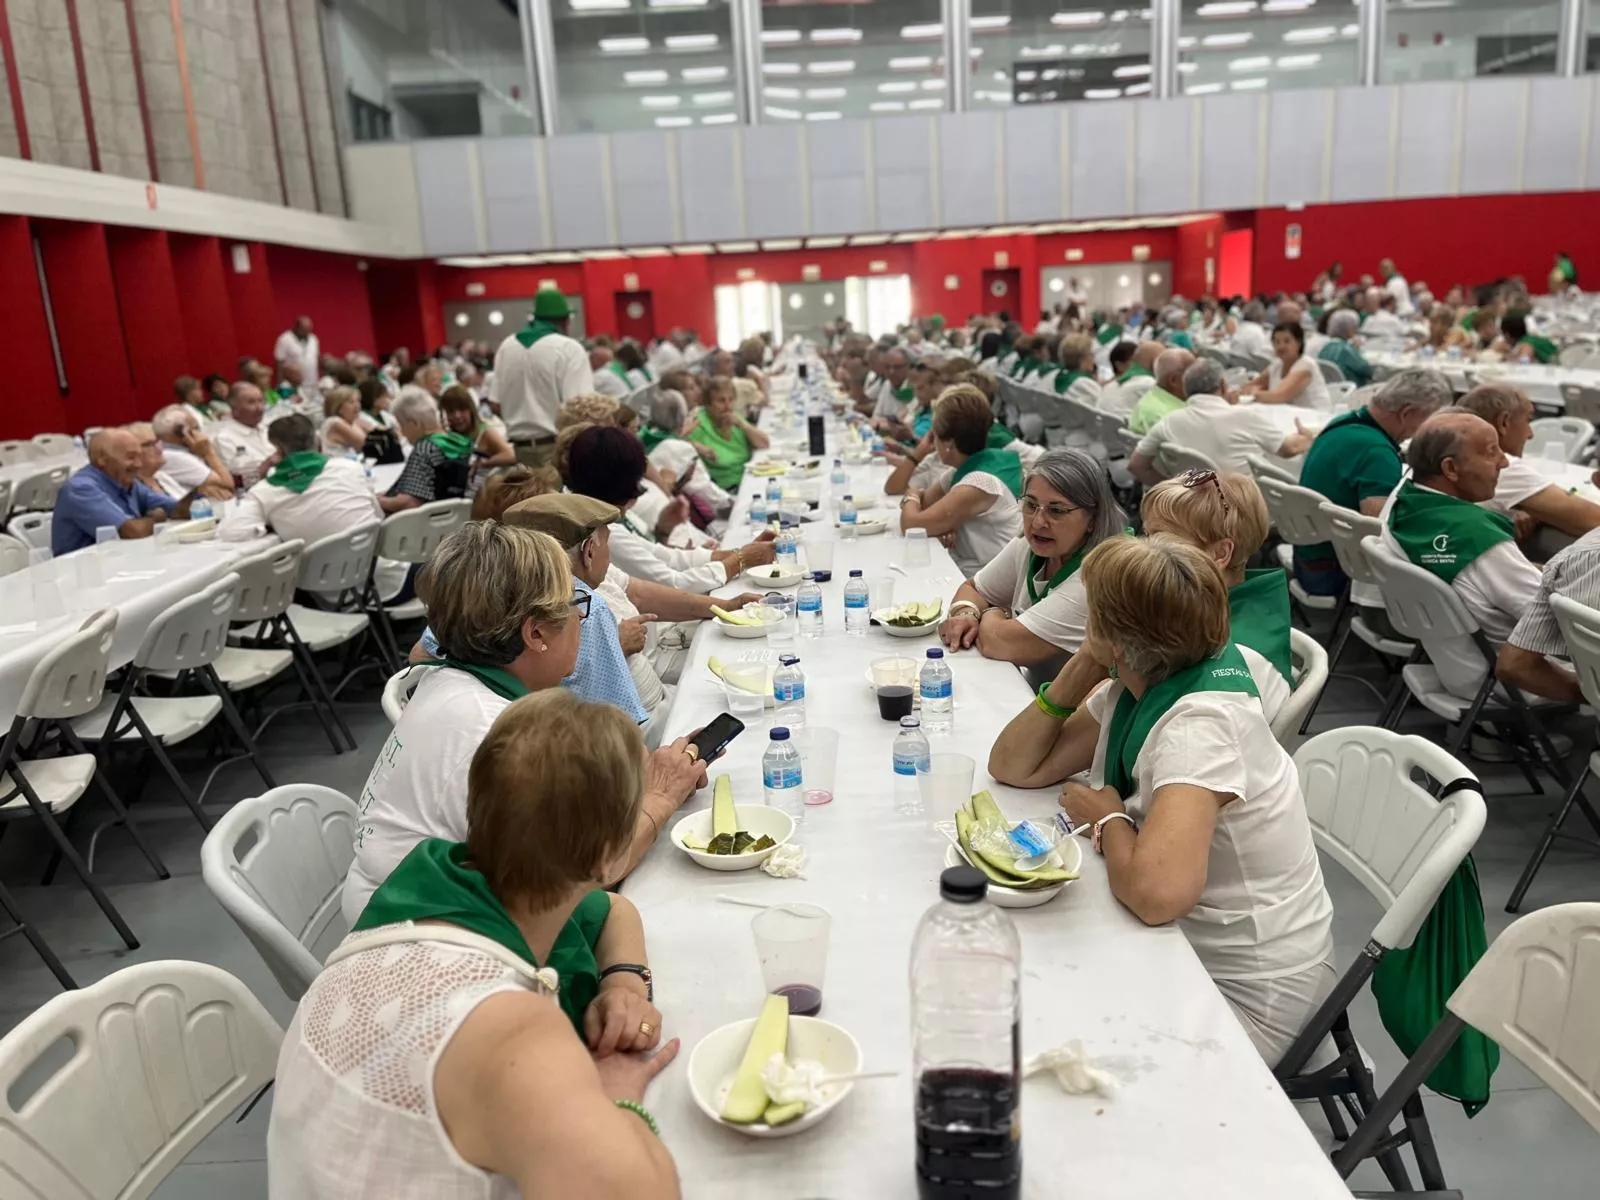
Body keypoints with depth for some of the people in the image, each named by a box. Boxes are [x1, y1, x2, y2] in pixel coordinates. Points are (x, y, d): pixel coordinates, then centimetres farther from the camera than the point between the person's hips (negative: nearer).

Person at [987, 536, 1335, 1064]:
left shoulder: (1200, 724, -30)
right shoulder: (1138, 687, -4)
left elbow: (1156, 892, -43)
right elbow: (1014, 766, 2)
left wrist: (1107, 818, -22)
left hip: (1245, 994, -7)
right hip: (1182, 946, 7)